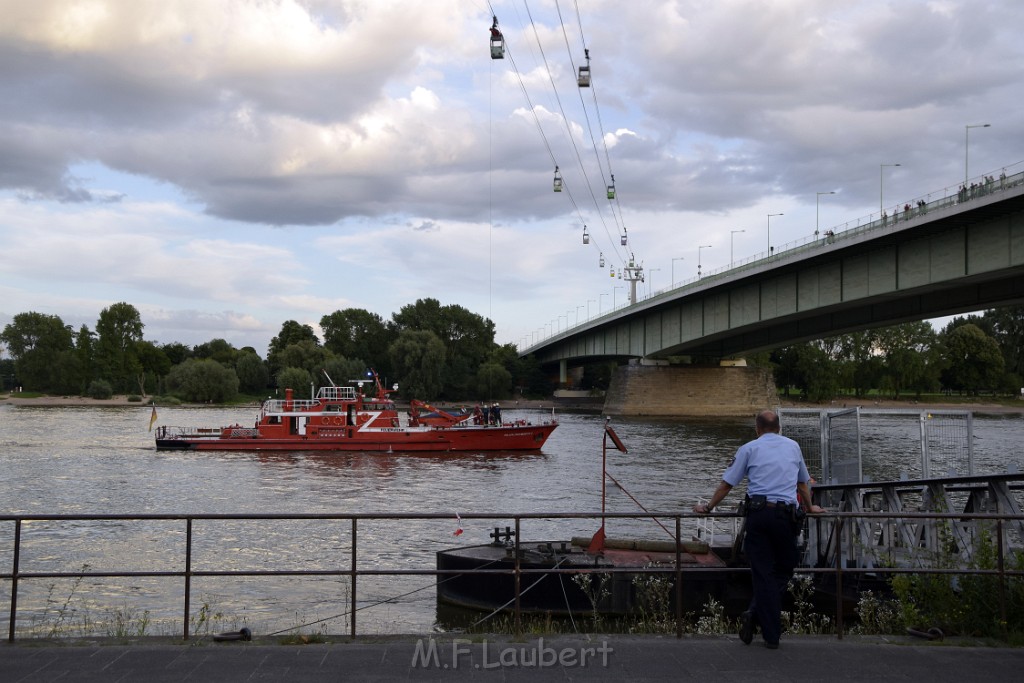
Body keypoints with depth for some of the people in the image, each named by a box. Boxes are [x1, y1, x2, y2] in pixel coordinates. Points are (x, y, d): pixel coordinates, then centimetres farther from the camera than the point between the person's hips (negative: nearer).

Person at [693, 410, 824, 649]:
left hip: (757, 514, -1)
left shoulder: (749, 448, 10)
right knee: (784, 570, 12)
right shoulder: (793, 446, 18)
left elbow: (726, 484, 8)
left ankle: (772, 636, -1)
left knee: (763, 574, 2)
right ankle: (755, 614, -2)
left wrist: (708, 507, 20)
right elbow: (802, 483, 30)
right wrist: (810, 507, 47)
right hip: (785, 515, 1)